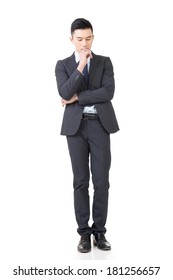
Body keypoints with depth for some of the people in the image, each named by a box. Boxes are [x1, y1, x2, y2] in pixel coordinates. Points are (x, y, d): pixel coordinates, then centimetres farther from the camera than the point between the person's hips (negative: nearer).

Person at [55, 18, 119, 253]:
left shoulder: (105, 62, 8)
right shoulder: (63, 65, 7)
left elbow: (108, 92, -8)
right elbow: (65, 93, -12)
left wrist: (77, 97, -9)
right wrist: (81, 65, -16)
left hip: (100, 125, 0)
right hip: (76, 126, 0)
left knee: (101, 180, -1)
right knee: (81, 180, 2)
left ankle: (99, 231, 12)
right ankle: (84, 232, 12)